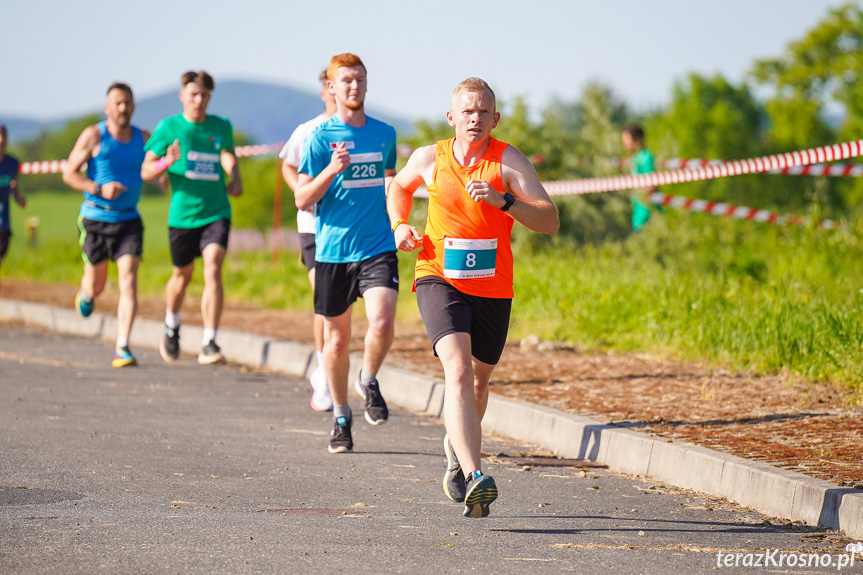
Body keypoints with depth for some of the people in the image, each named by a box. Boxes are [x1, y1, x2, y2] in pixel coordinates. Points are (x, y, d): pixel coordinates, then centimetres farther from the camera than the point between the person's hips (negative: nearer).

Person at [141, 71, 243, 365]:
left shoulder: (222, 127, 4)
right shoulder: (168, 128, -3)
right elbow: (146, 170, -1)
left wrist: (235, 177, 5)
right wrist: (167, 162, -22)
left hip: (216, 213, 0)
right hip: (182, 215, 0)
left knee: (213, 269, -19)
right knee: (182, 275, 15)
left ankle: (209, 344, -21)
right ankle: (172, 326, 46)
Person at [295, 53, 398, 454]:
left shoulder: (384, 133, 9)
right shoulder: (320, 137, -2)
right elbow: (302, 200, -6)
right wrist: (332, 169, -21)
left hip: (378, 248, 2)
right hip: (333, 251, -1)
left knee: (382, 323, -20)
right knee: (337, 339, 7)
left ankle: (369, 382, 10)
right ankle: (340, 416, 26)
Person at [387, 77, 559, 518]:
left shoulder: (509, 161, -7)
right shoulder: (429, 159, 0)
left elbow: (550, 222, -15)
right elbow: (399, 187, 24)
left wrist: (502, 200, -29)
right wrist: (399, 225, 5)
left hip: (492, 288, 2)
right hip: (439, 280, -2)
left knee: (479, 379, 20)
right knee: (458, 370, -24)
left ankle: (457, 445, 52)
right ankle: (475, 477, -36)